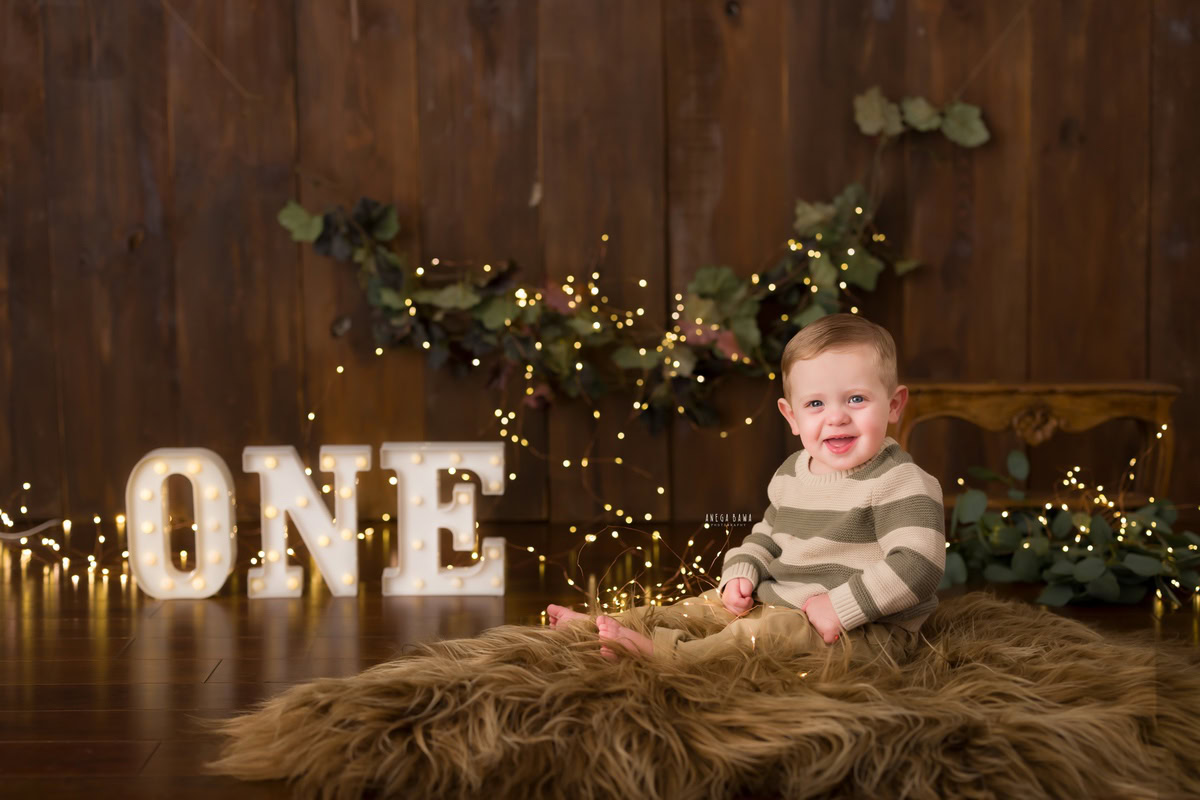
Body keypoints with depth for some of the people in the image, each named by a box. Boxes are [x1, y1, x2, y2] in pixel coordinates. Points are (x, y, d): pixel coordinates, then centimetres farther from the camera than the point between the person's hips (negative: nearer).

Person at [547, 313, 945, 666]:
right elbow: (766, 536, 24)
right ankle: (608, 627, 16)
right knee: (709, 606, 9)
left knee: (771, 629, -31)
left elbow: (916, 566, -28)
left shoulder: (903, 484, -18)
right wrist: (742, 574, 3)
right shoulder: (790, 474, 10)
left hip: (866, 628, -9)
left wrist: (839, 606, -27)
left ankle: (666, 655, -37)